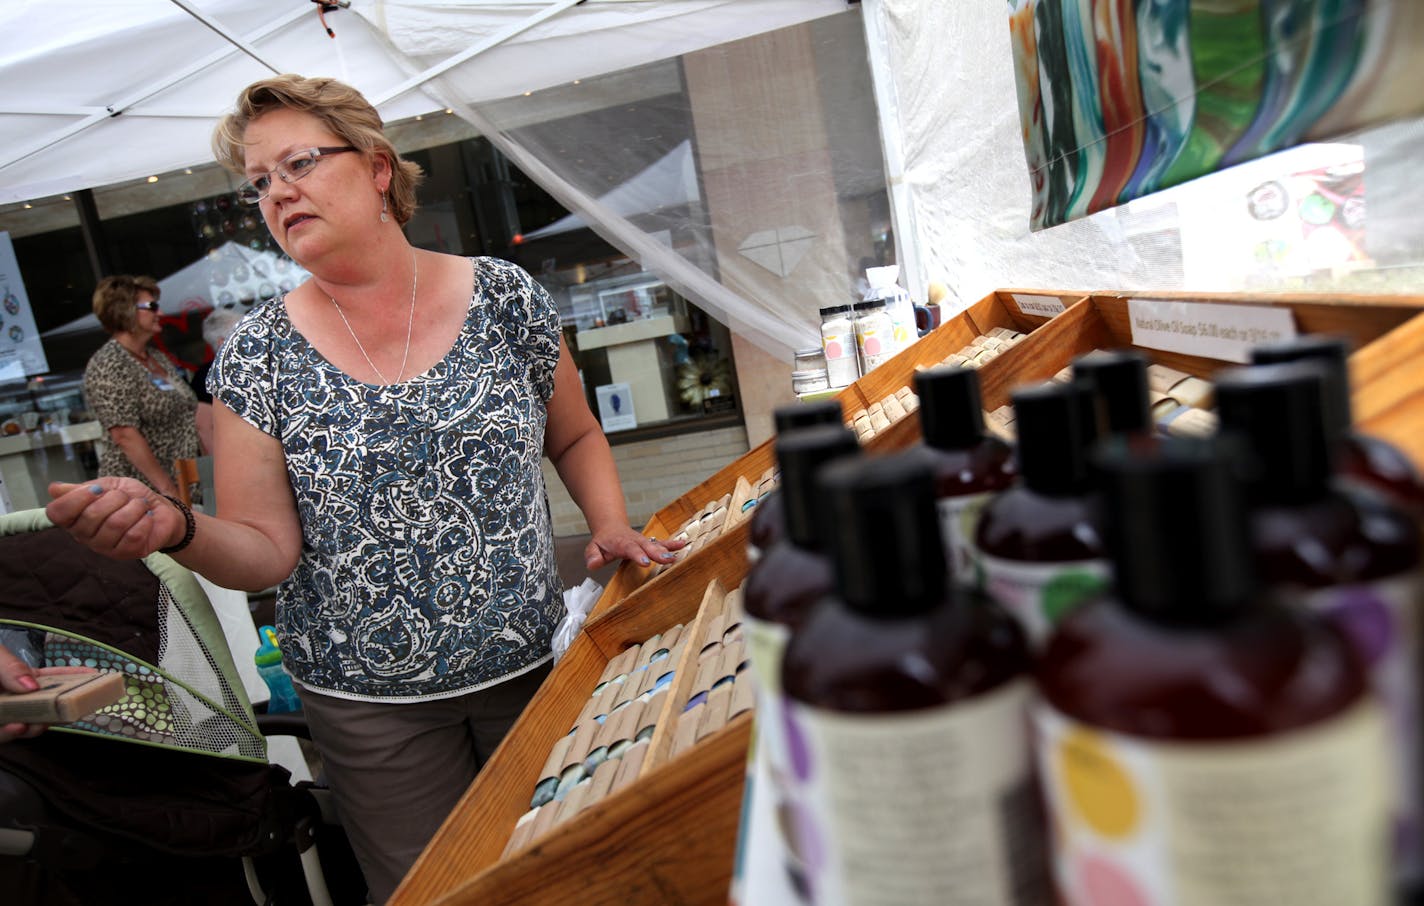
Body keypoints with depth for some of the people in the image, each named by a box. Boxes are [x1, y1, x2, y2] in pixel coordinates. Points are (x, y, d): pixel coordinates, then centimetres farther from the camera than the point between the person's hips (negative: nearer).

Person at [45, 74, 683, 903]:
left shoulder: (503, 296, -6)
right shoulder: (259, 353, -6)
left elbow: (575, 436, 8)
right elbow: (266, 550, -7)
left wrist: (613, 525, -7)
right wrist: (176, 528, -26)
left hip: (532, 662, 1)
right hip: (369, 702, 0)